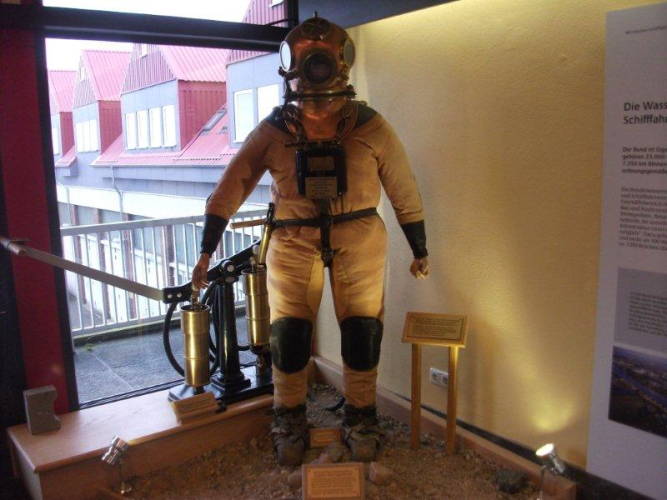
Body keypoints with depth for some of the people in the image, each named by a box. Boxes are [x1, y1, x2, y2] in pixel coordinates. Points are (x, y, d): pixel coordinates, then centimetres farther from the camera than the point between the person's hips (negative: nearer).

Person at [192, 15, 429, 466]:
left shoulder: (370, 127, -2)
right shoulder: (274, 131, -2)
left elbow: (404, 191, 6)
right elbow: (232, 187, -2)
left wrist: (420, 250, 12)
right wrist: (207, 251, -4)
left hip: (358, 237, 0)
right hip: (294, 239, 0)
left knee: (362, 329, -1)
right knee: (288, 332, -1)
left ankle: (361, 419, 24)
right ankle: (290, 422, 24)